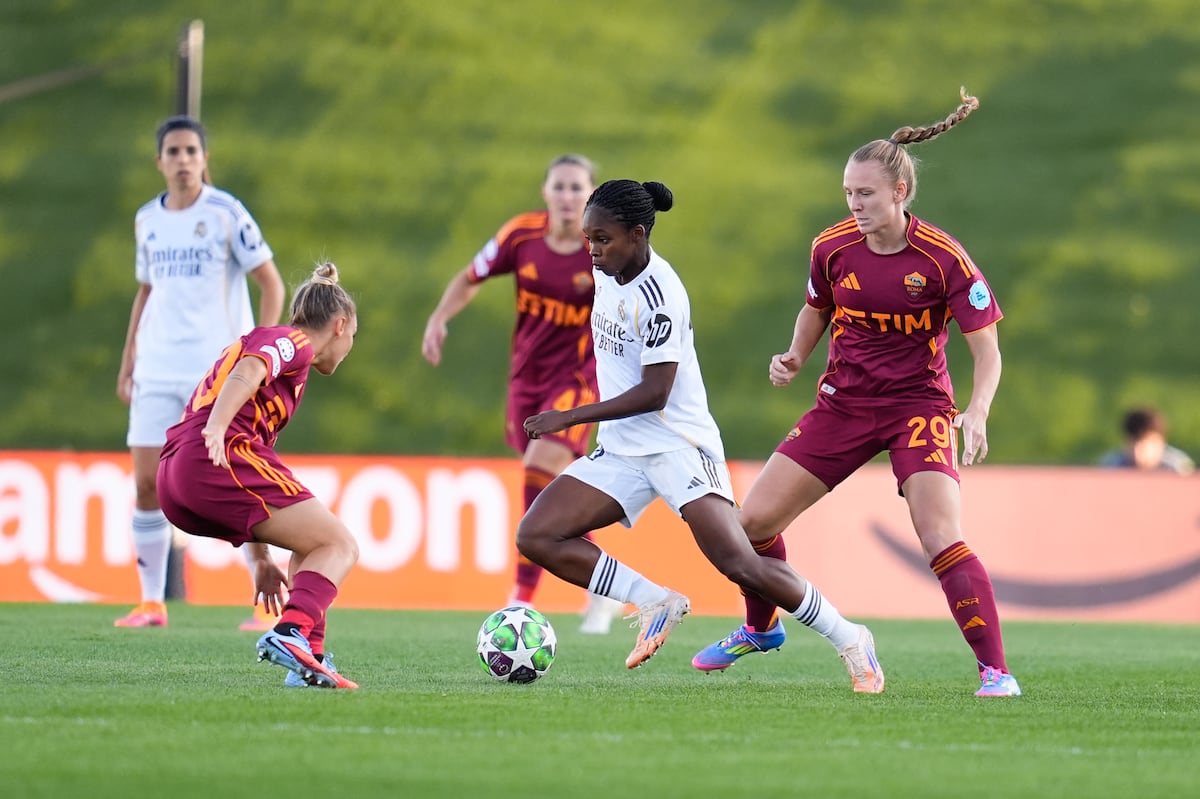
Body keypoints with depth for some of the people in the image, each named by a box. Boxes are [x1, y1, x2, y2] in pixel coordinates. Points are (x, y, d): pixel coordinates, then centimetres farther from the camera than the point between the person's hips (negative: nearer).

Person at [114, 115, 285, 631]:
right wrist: (128, 358, 15)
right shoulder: (147, 220, 10)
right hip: (156, 371, 5)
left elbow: (271, 283, -3)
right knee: (146, 484, -1)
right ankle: (151, 602, 8)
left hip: (219, 370, -5)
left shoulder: (226, 213, -5)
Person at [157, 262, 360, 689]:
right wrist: (216, 428, -34)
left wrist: (260, 557, 34)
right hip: (221, 460, -9)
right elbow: (248, 371, -16)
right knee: (340, 546, -5)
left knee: (311, 545, 22)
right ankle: (290, 633, -30)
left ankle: (307, 660, 6)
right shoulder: (295, 342, 8)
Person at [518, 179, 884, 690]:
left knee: (739, 565, -18)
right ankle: (655, 603, -1)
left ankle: (849, 642, -1)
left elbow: (653, 393, -22)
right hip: (621, 450, 8)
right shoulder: (607, 272, 5)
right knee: (536, 537, -9)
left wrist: (569, 417, -20)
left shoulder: (658, 295, -20)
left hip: (678, 444, -8)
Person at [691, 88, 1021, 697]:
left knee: (941, 539, -23)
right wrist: (795, 358, -3)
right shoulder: (833, 247, -6)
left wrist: (977, 414, -31)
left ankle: (995, 670, -14)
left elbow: (987, 350, -14)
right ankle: (760, 628, 30)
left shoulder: (943, 259, -18)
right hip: (843, 404, 5)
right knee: (754, 518, 2)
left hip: (918, 406, -5)